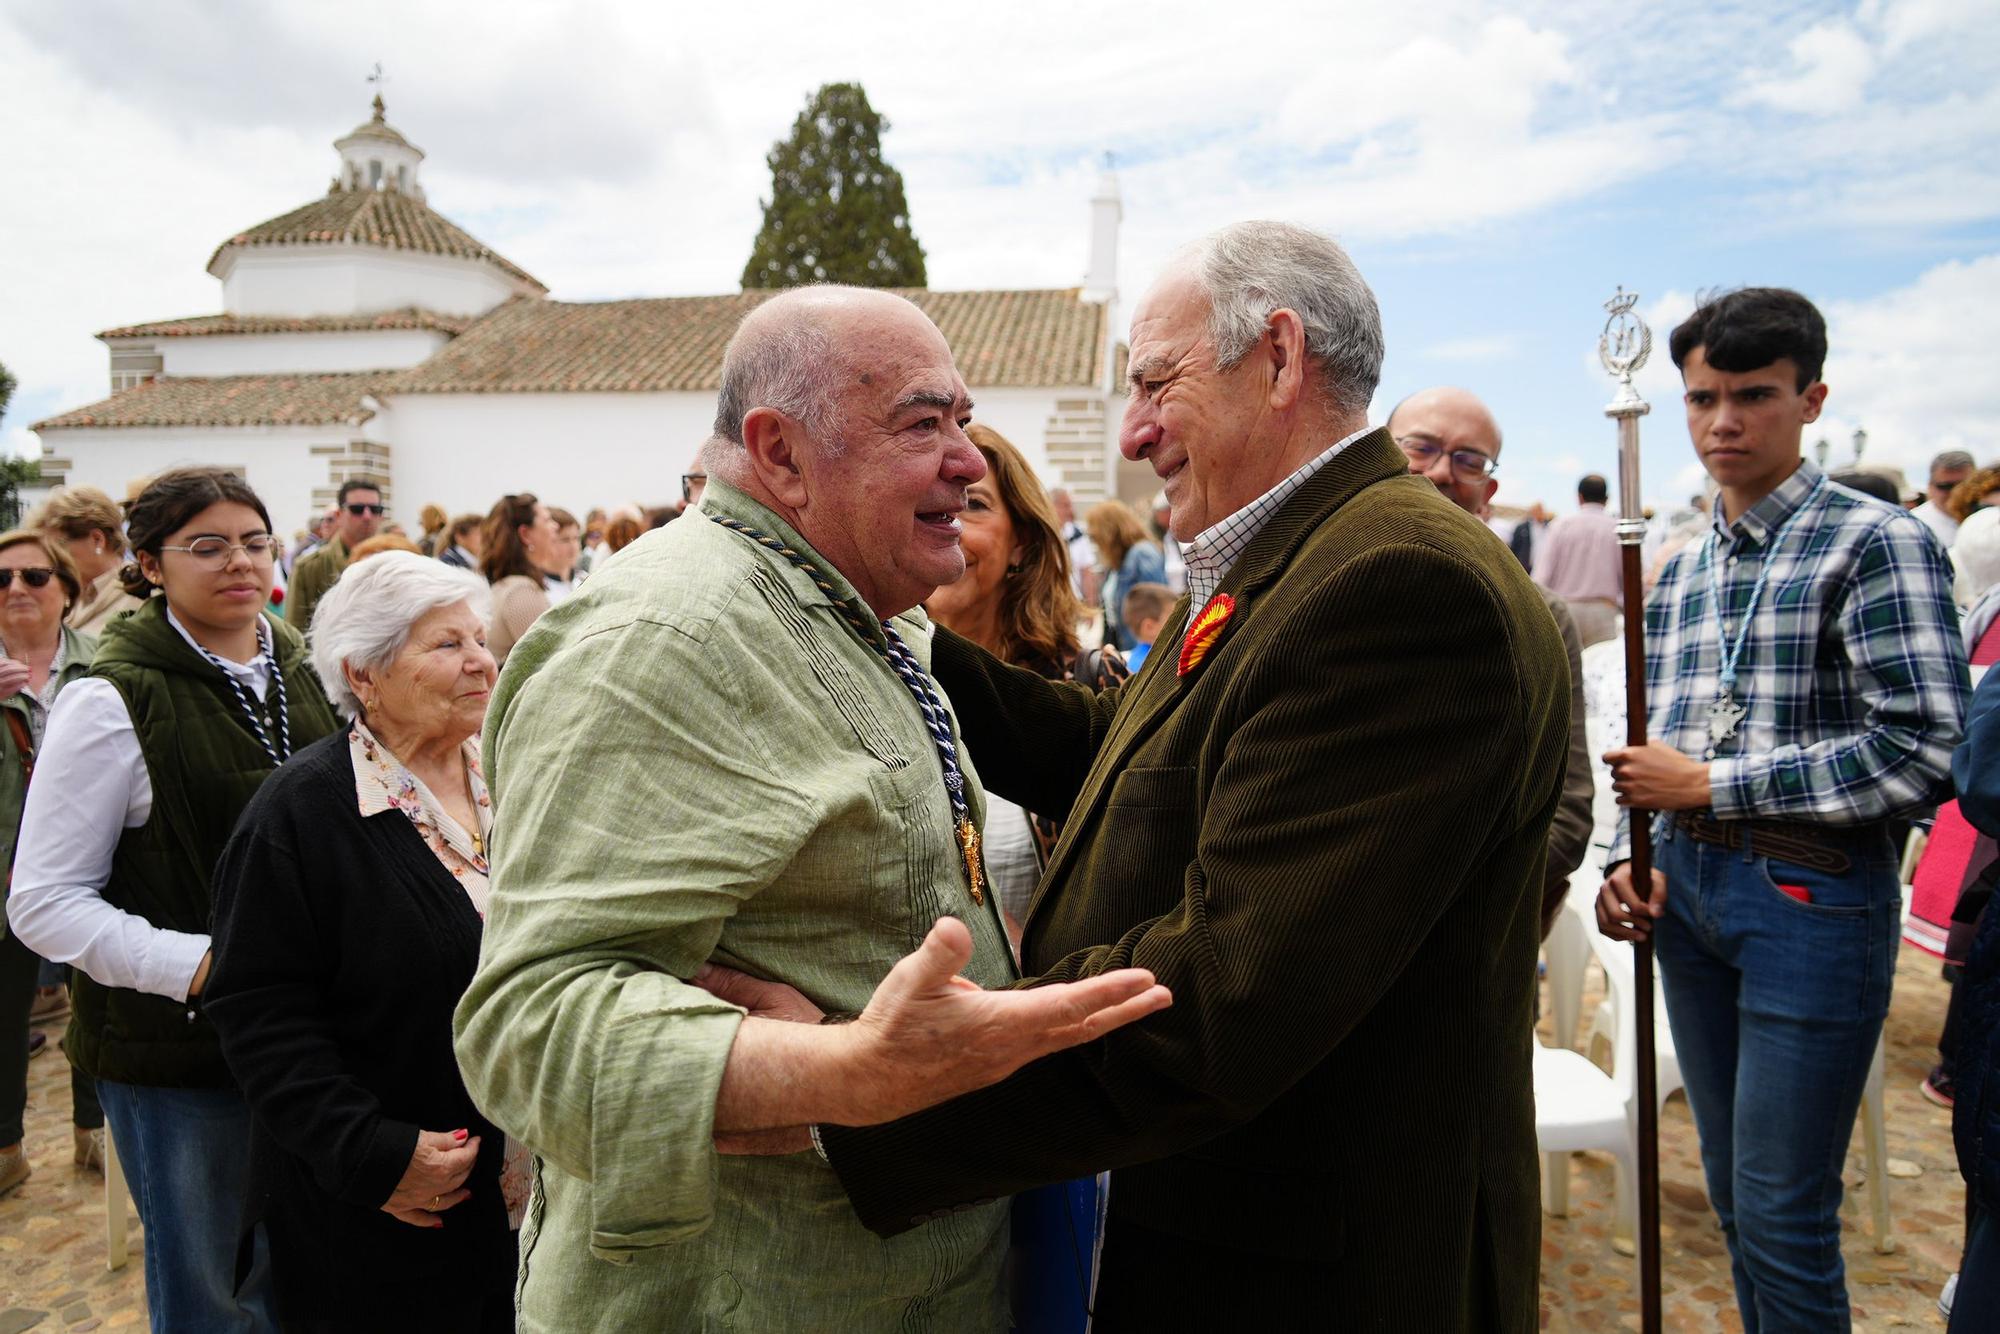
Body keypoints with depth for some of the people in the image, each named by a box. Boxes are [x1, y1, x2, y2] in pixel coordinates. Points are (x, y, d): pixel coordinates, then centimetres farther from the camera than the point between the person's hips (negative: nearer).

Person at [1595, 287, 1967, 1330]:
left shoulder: (1877, 543, -8)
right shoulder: (1680, 571, 12)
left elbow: (1920, 749, -16)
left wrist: (1712, 783, -15)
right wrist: (1628, 860, 2)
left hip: (1814, 893, -6)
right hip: (1686, 886, 6)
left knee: (1783, 1216, 1)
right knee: (1734, 1194, 17)